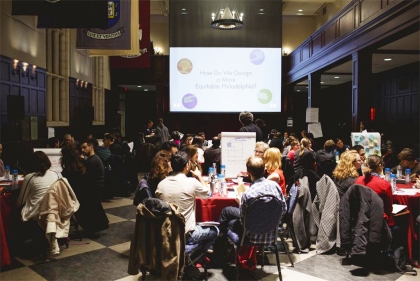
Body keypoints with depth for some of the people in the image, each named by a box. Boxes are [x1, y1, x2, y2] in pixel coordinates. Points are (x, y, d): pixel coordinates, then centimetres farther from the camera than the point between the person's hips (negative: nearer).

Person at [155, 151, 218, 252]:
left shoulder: (161, 184, -5)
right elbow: (207, 193, 2)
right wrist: (199, 177, 16)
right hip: (186, 235, -5)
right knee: (214, 230, 21)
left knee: (198, 224, 32)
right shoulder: (192, 182, -17)